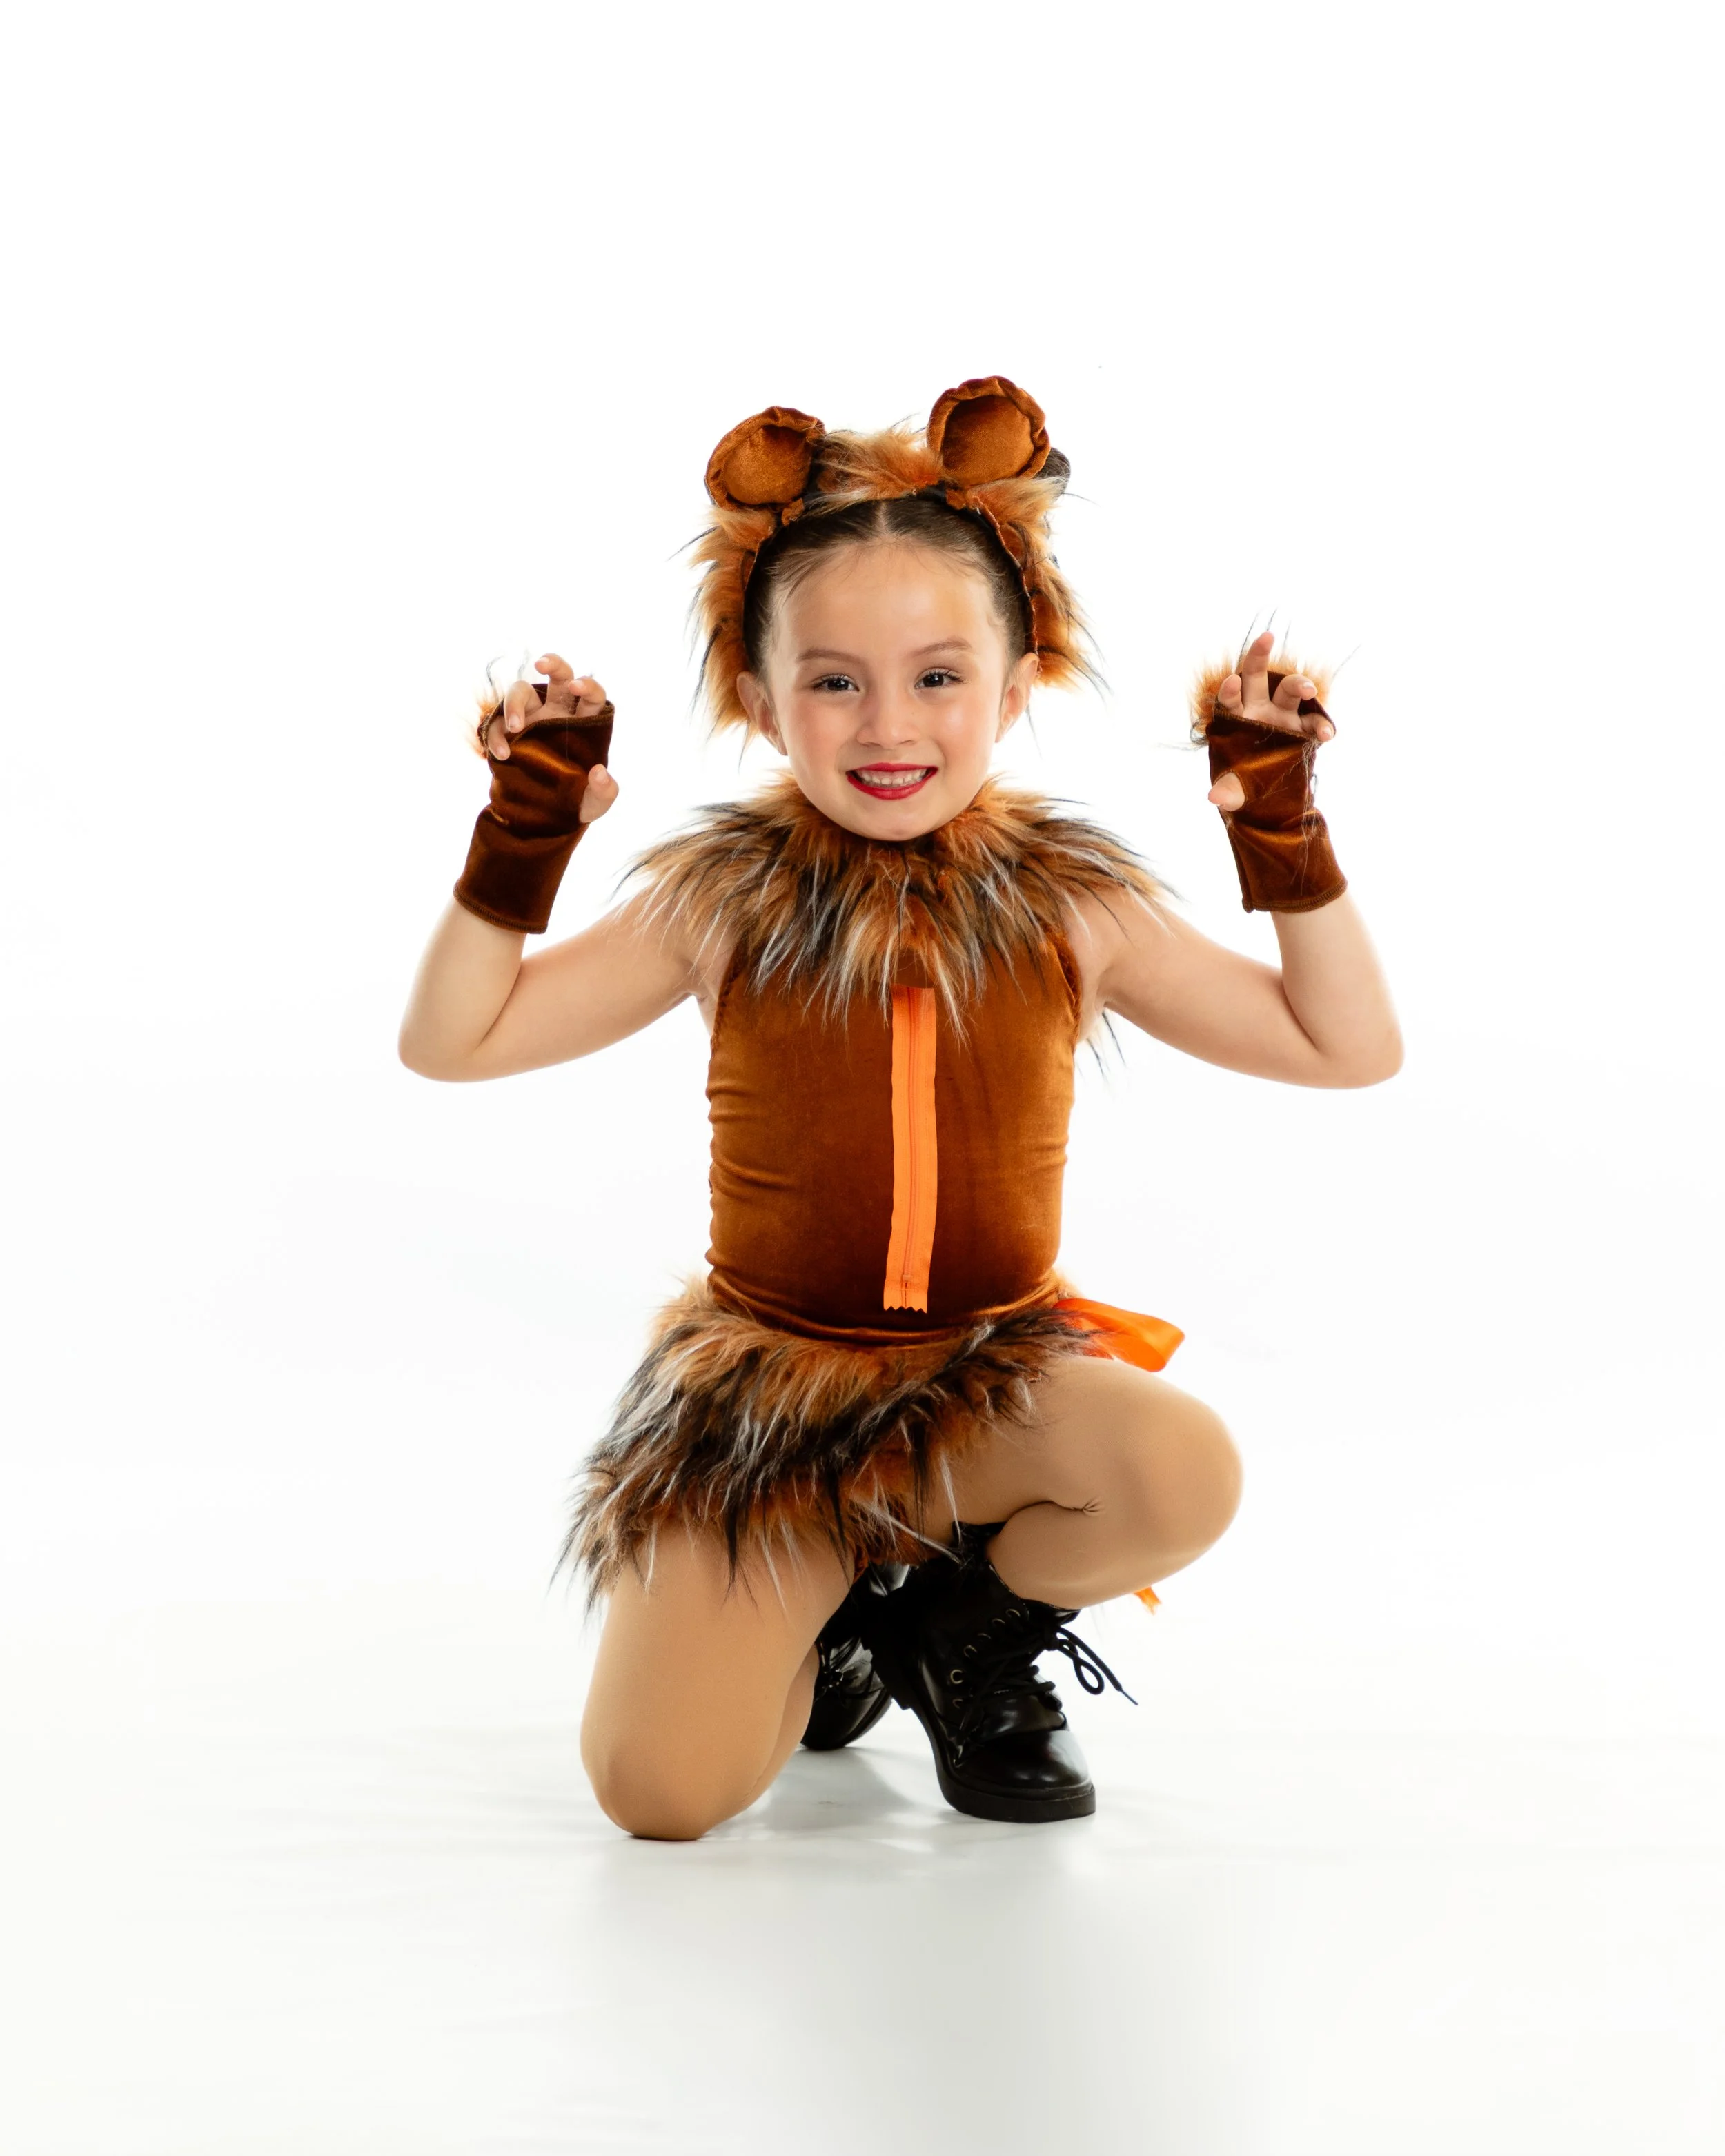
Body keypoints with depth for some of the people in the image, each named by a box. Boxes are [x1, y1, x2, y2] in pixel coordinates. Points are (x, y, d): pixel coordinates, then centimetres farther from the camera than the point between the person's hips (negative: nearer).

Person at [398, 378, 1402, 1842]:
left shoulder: (1072, 906, -2)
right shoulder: (719, 903, -4)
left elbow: (1348, 1048, 1)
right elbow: (452, 1042, -2)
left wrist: (1282, 820, -8)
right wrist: (524, 827, -12)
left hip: (998, 1372, 1)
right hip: (764, 1381, -1)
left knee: (1184, 1472, -33)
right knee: (657, 1790, -16)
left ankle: (973, 1628, 3)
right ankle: (822, 1628, 20)